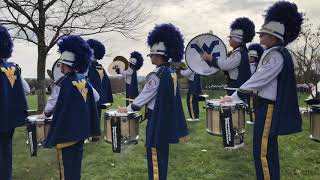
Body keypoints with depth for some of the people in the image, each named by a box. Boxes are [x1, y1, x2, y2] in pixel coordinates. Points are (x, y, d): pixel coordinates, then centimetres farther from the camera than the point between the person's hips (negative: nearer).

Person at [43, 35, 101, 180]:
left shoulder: (61, 84, -19)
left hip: (66, 130, -7)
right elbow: (96, 98, 13)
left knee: (66, 166, 5)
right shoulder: (84, 80, 1)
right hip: (81, 128, 7)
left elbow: (51, 107, -11)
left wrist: (46, 113, 11)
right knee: (76, 160, 19)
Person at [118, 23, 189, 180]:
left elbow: (144, 96, -14)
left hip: (157, 120, -9)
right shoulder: (171, 72, 7)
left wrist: (127, 109, 1)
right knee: (162, 153, 20)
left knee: (155, 156, 3)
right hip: (167, 118, 9)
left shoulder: (156, 76, -21)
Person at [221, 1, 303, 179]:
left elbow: (258, 80, -22)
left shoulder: (275, 56, -19)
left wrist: (233, 97, -17)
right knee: (269, 148, 19)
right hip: (268, 105, 10)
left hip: (268, 108, -10)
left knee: (263, 151, -5)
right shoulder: (275, 53, 11)